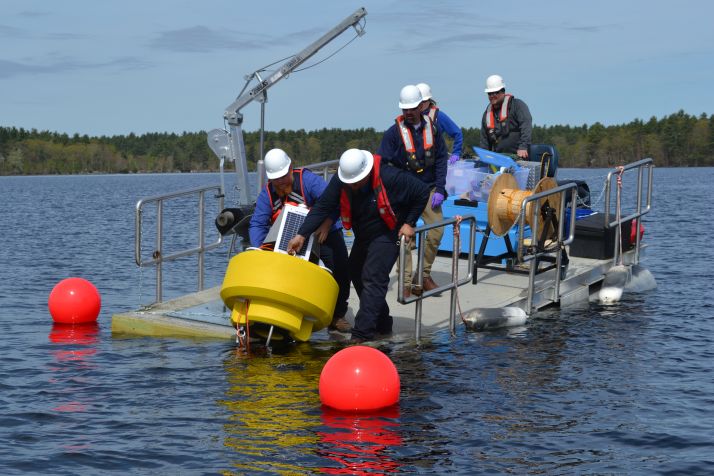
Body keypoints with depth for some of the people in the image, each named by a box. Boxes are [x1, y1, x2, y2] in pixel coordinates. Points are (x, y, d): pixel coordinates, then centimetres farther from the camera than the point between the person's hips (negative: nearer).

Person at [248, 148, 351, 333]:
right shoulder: (267, 193, -9)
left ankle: (337, 316, 3)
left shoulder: (307, 179, -21)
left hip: (324, 234, -3)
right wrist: (259, 249, -30)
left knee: (340, 271, -10)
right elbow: (257, 224, -15)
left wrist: (326, 225, -42)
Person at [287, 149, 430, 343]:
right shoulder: (340, 181, -16)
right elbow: (322, 207, -16)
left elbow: (422, 192, -17)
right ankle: (382, 325, 24)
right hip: (363, 237, 7)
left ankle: (362, 332, -20)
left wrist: (409, 223, -15)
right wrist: (301, 235, -24)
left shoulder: (390, 178, -29)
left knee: (373, 278, -18)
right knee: (357, 276, 12)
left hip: (388, 235, -7)